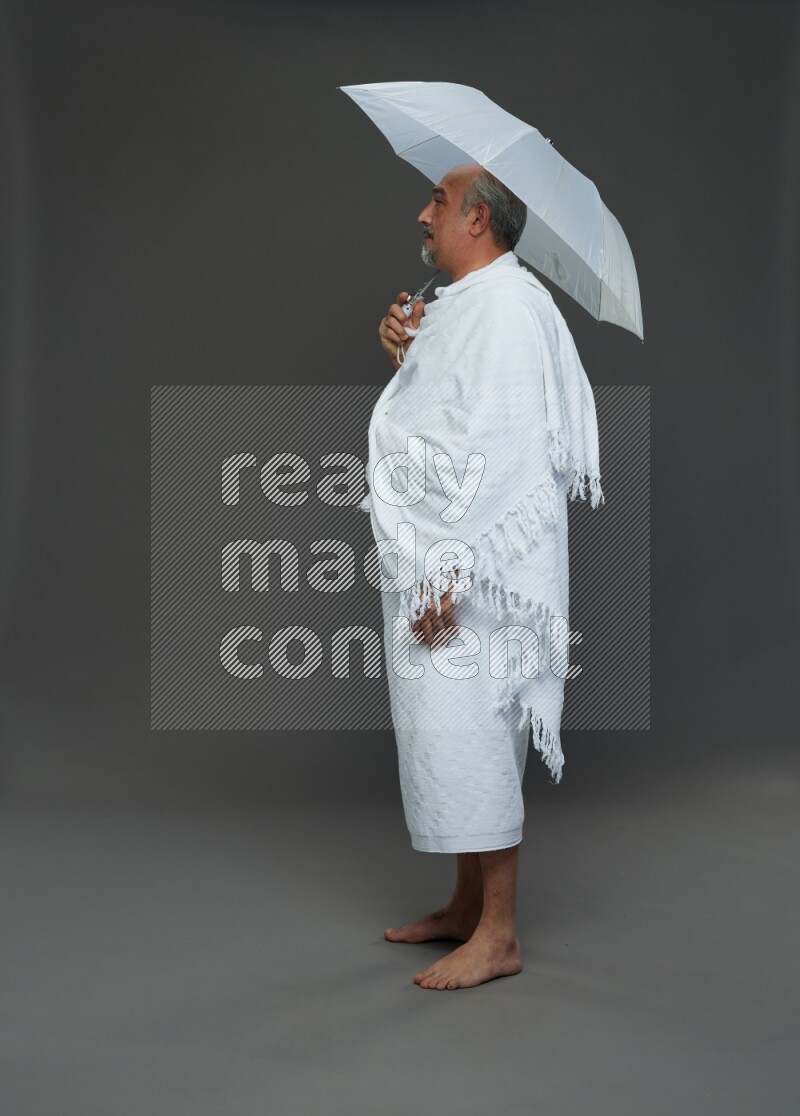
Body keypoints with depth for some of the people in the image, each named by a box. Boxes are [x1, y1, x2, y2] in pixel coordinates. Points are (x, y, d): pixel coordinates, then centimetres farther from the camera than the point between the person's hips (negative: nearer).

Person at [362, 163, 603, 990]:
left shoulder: (505, 305, -14)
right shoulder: (463, 303, 18)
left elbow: (504, 452, -22)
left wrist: (455, 572, -25)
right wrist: (404, 355, 9)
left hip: (471, 565, -10)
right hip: (434, 562, 10)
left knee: (466, 734, -7)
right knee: (449, 734, 15)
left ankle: (498, 936, 4)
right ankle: (467, 905, 28)